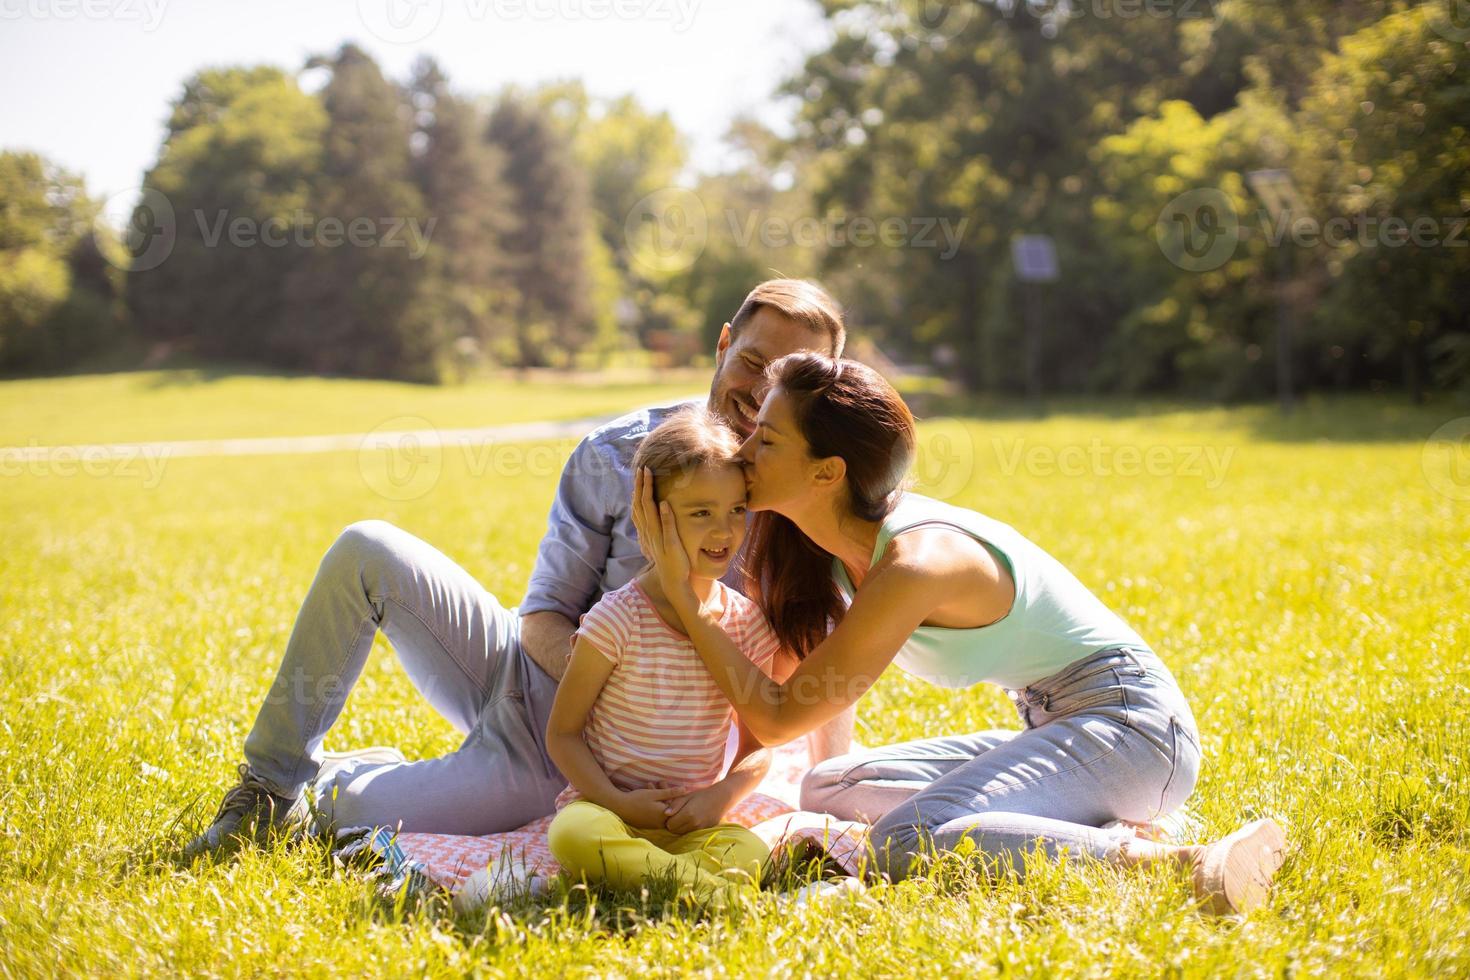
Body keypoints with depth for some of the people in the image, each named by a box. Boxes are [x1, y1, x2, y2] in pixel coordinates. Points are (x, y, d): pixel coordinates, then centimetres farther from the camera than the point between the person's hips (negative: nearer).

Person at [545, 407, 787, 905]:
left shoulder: (747, 624, 4)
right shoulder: (618, 619, -8)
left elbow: (759, 744, 10)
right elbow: (562, 733, -4)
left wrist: (720, 797, -10)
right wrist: (617, 801, -17)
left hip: (691, 820, 3)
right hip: (604, 805, -3)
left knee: (749, 851, -28)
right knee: (573, 834, -36)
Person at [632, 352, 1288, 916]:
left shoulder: (914, 563, -24)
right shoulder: (848, 544, 2)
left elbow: (778, 718, -18)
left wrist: (681, 594, -16)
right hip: (1056, 729, 10)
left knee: (905, 844, -31)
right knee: (827, 789, 11)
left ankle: (1185, 861, -28)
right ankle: (1091, 825, 0)